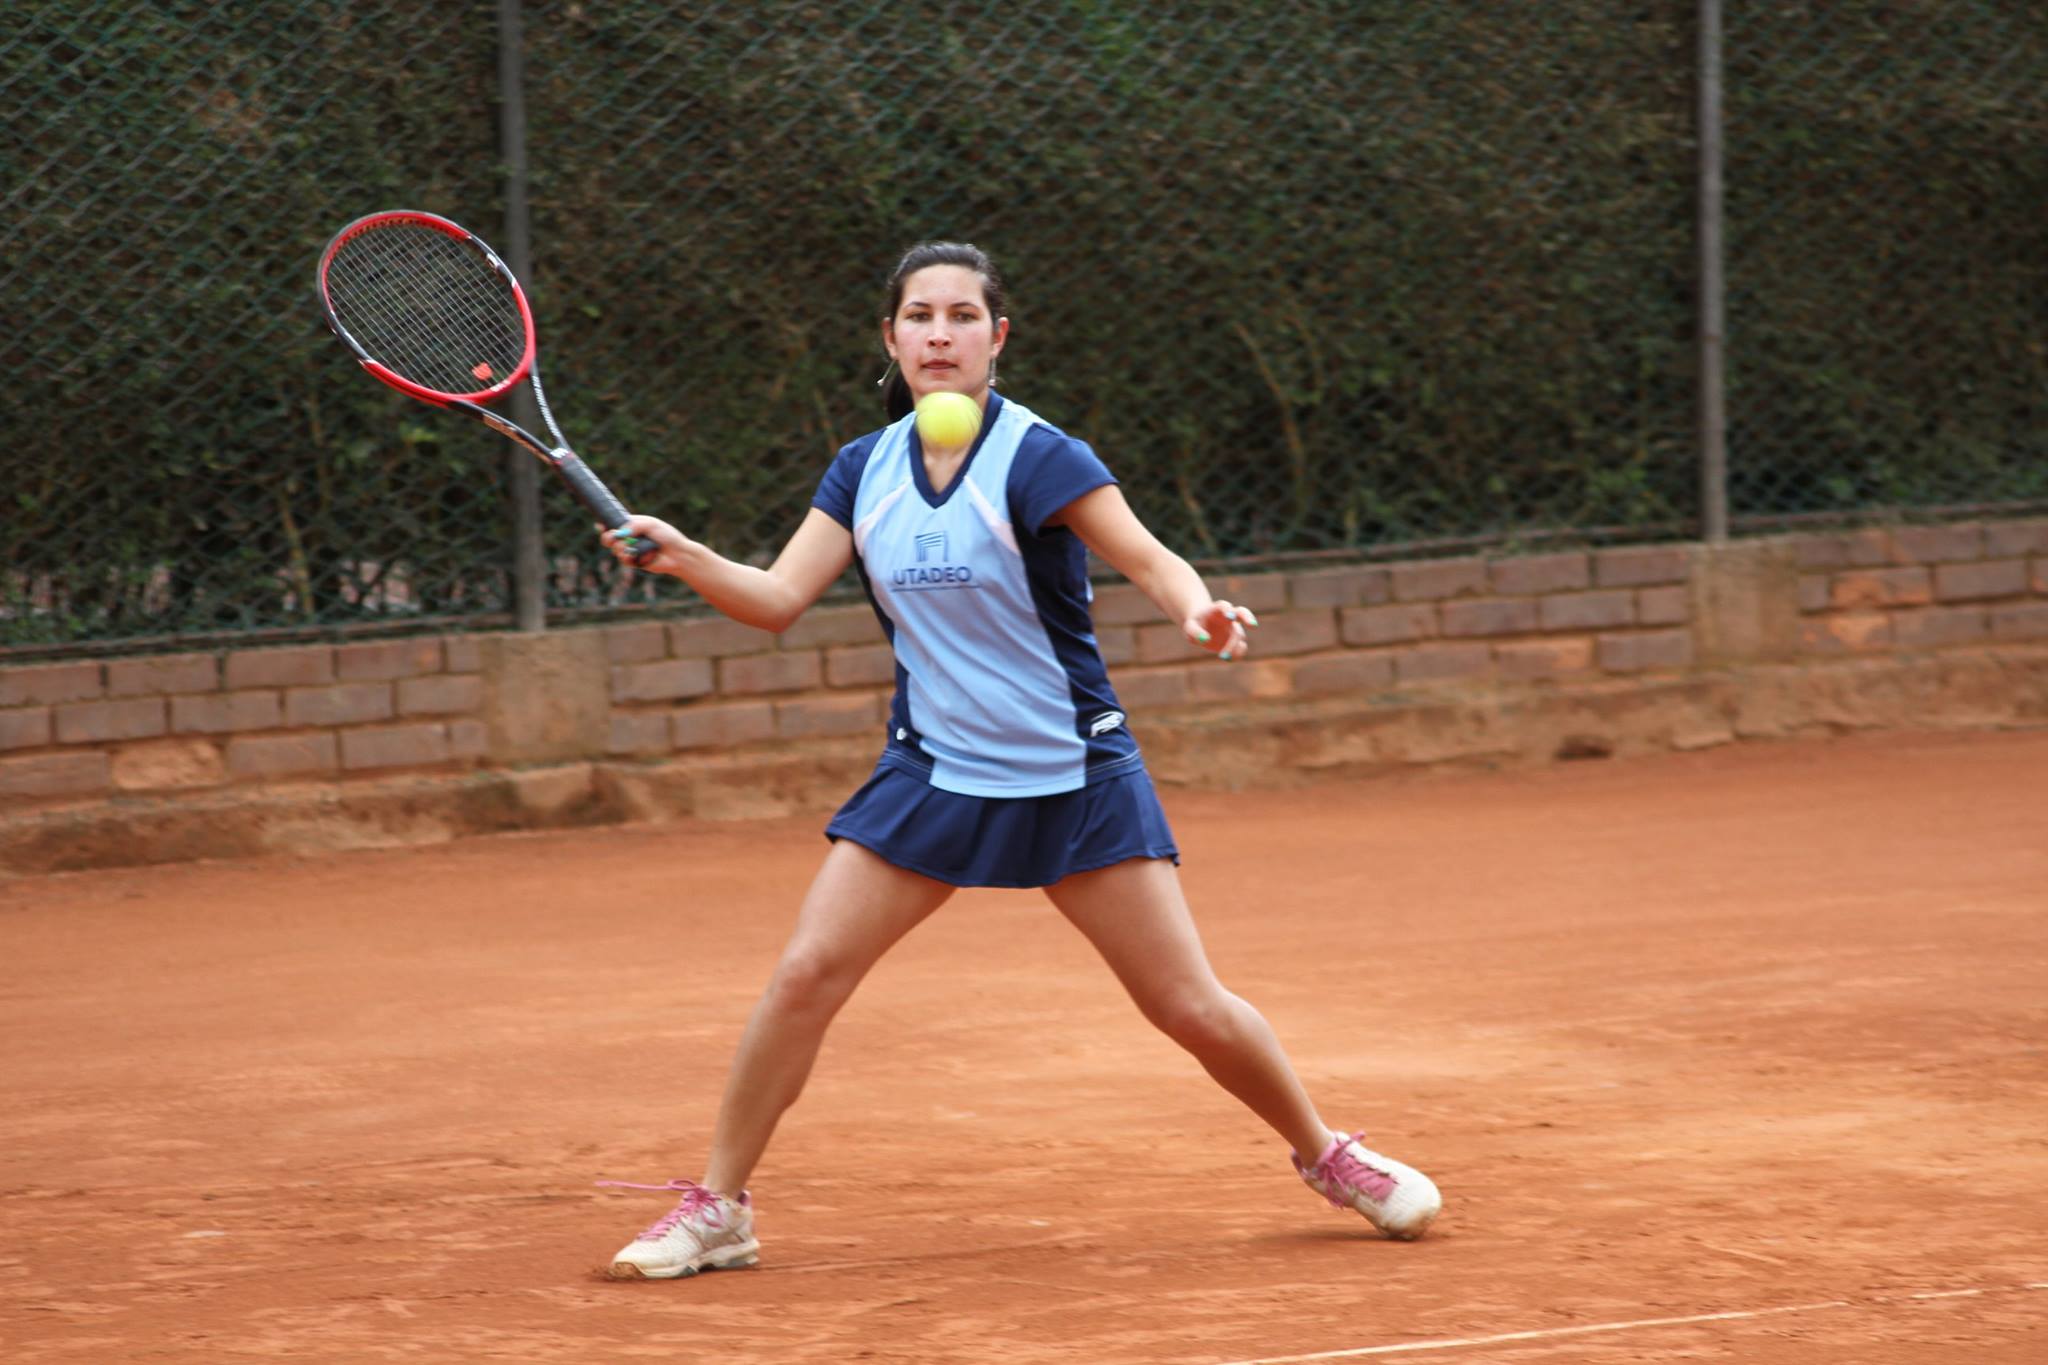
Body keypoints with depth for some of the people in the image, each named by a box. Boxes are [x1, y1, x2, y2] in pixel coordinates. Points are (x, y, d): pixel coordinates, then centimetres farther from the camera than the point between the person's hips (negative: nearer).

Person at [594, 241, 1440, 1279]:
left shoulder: (1039, 458, -13)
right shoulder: (864, 470, 2)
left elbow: (1151, 561, -19)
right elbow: (778, 598, -1)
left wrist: (1198, 612, -41)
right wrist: (681, 557, -19)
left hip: (1076, 780, -3)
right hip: (933, 771, 3)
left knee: (1192, 1008, -3)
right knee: (807, 972, -10)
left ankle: (1326, 1156, 22)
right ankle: (715, 1209, 1)